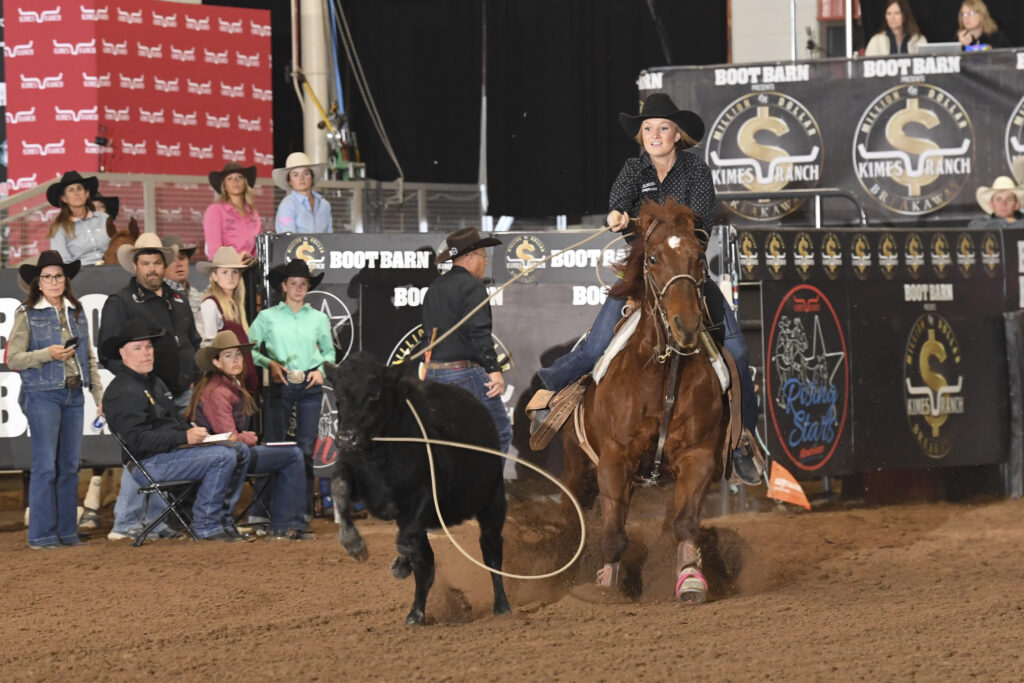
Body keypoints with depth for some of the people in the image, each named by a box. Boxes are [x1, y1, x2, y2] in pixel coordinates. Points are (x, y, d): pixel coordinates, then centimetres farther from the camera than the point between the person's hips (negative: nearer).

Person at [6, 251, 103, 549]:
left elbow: (89, 358, 16)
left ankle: (67, 532, 12)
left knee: (70, 466, 6)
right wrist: (47, 354, -17)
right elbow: (13, 359, -5)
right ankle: (41, 535, -3)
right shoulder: (27, 315, -2)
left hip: (74, 395, 5)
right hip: (43, 394, -5)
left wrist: (99, 396, 10)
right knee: (45, 466, -7)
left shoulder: (77, 313, 13)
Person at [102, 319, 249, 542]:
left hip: (171, 451, 10)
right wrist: (184, 437, -26)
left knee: (238, 450, 6)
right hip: (149, 464, -10)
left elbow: (176, 420, 28)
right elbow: (139, 440, -21)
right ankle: (205, 527, -18)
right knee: (222, 457, -23)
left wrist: (195, 433, 6)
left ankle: (222, 520, 5)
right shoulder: (123, 392, -12)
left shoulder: (154, 382, 24)